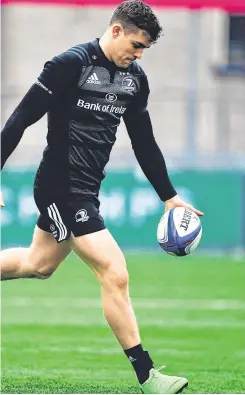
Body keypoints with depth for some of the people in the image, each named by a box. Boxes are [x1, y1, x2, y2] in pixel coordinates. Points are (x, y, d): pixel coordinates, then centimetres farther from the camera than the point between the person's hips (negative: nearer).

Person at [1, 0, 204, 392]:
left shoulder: (135, 79, 5)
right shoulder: (71, 64, -17)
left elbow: (144, 142, 15)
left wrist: (169, 196, 14)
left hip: (85, 191, 9)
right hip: (61, 188, -9)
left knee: (38, 264, 23)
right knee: (115, 274, -12)